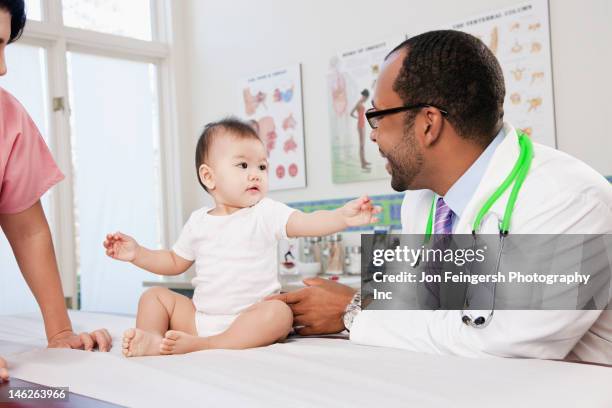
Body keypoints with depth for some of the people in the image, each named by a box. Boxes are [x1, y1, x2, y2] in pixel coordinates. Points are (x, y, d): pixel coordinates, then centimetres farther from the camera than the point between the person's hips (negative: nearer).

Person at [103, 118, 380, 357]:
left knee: (278, 313, -33)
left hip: (247, 318, -4)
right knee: (155, 296, 0)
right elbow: (175, 263, 20)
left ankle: (198, 345, -38)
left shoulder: (266, 213, -4)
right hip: (199, 315, 4)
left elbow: (305, 223, -21)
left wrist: (342, 217, -39)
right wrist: (137, 254, 8)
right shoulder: (198, 221, 8)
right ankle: (152, 340, -24)